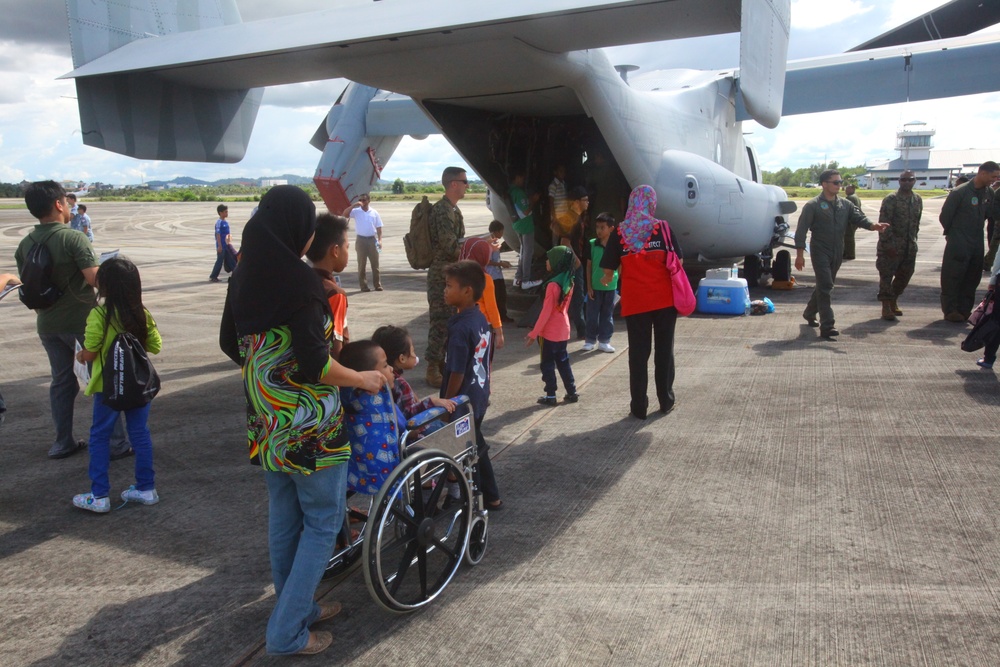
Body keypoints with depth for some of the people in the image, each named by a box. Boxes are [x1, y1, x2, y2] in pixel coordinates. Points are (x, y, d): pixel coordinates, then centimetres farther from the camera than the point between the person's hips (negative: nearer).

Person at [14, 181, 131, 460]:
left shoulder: (25, 245, 2)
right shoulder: (73, 238, -18)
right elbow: (95, 278, -26)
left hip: (48, 324, 6)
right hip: (83, 320, -6)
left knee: (61, 382, 17)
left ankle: (63, 442, 24)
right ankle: (116, 443, 6)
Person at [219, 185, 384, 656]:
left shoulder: (244, 276, 4)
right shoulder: (297, 281, -21)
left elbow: (229, 343, 14)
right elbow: (314, 364, -22)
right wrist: (362, 379, -7)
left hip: (265, 418, 8)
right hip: (308, 421, -8)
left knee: (283, 516, 19)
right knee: (323, 520, 8)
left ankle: (296, 607, 36)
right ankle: (287, 632, 13)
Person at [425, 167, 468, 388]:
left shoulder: (453, 209, 13)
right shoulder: (442, 211, -18)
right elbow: (451, 248, -23)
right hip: (442, 275, -10)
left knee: (449, 321, 14)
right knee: (440, 322, -5)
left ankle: (443, 363, 24)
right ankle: (432, 369, 3)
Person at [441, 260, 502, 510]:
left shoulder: (461, 328, -24)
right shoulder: (481, 319, 2)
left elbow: (457, 373, -21)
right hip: (479, 398, 9)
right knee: (476, 447, 21)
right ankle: (491, 496, 32)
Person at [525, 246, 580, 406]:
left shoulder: (553, 285, -20)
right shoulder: (569, 282, 3)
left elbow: (546, 312, -20)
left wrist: (534, 333, -14)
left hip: (550, 332, -7)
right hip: (563, 330, 7)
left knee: (547, 363, 4)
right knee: (563, 360, 16)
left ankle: (550, 395, 9)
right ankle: (572, 392, 19)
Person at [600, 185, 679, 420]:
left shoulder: (619, 233, -2)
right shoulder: (663, 228, -2)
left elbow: (609, 269, -1)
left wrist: (607, 279, 21)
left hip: (634, 301, 0)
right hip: (664, 299, 0)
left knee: (638, 352, 6)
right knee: (664, 349, 12)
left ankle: (639, 405, 9)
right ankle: (666, 400, 20)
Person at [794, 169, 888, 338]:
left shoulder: (845, 204, 11)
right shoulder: (813, 205, -7)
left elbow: (859, 218, 1)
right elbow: (801, 230, -9)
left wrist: (873, 225, -22)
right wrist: (800, 254, -13)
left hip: (837, 253, 6)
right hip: (820, 251, -6)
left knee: (824, 286, 16)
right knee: (825, 287, -12)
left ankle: (809, 313, 37)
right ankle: (827, 326, -13)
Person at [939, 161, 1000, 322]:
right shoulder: (960, 192, -13)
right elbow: (945, 216, -7)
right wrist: (952, 233, 4)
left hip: (977, 243, 6)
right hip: (958, 244, -6)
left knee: (972, 278, 9)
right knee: (953, 277, -3)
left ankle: (965, 309, 18)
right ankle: (950, 310, 4)